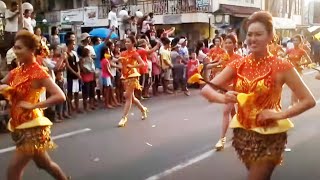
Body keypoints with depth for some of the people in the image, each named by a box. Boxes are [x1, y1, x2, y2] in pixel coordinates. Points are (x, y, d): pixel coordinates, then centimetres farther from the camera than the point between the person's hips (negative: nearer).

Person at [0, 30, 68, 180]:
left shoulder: (38, 73, -15)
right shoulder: (16, 71, 7)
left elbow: (60, 96, -25)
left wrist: (33, 105, -26)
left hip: (32, 126, -8)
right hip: (19, 125, 8)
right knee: (43, 163, 21)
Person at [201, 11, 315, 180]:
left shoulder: (281, 66, -14)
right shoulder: (238, 65, -4)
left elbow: (309, 100, -11)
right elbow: (206, 89, -8)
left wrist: (280, 115, -22)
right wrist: (223, 98, -27)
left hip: (269, 135, -4)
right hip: (242, 132, 4)